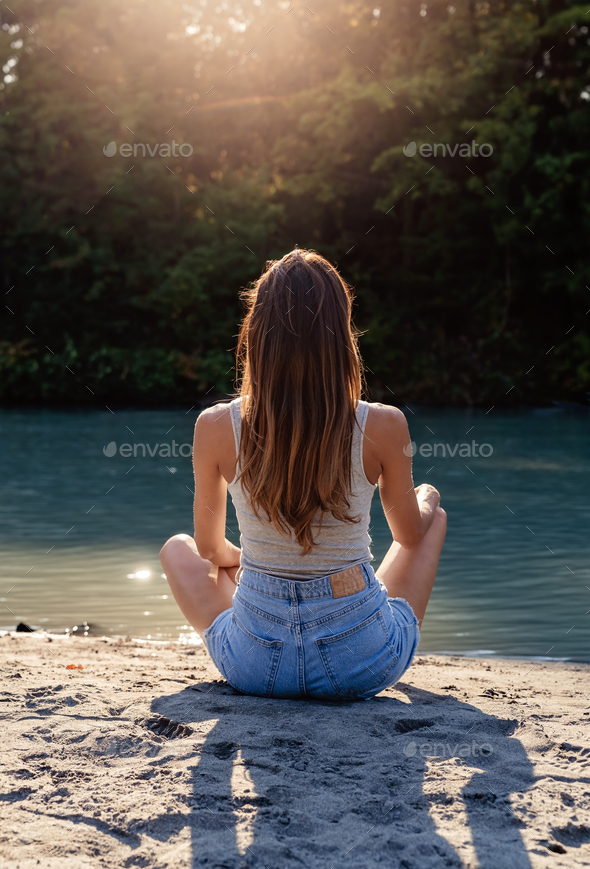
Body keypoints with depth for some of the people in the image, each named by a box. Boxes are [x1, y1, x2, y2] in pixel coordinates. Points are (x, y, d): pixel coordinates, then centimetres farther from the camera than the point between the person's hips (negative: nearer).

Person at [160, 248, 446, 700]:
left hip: (256, 665, 1)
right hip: (364, 666, 0)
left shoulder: (216, 427, -12)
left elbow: (210, 548, 4)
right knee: (431, 507, 27)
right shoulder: (383, 427, -15)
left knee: (177, 547, 31)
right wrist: (424, 502, 30)